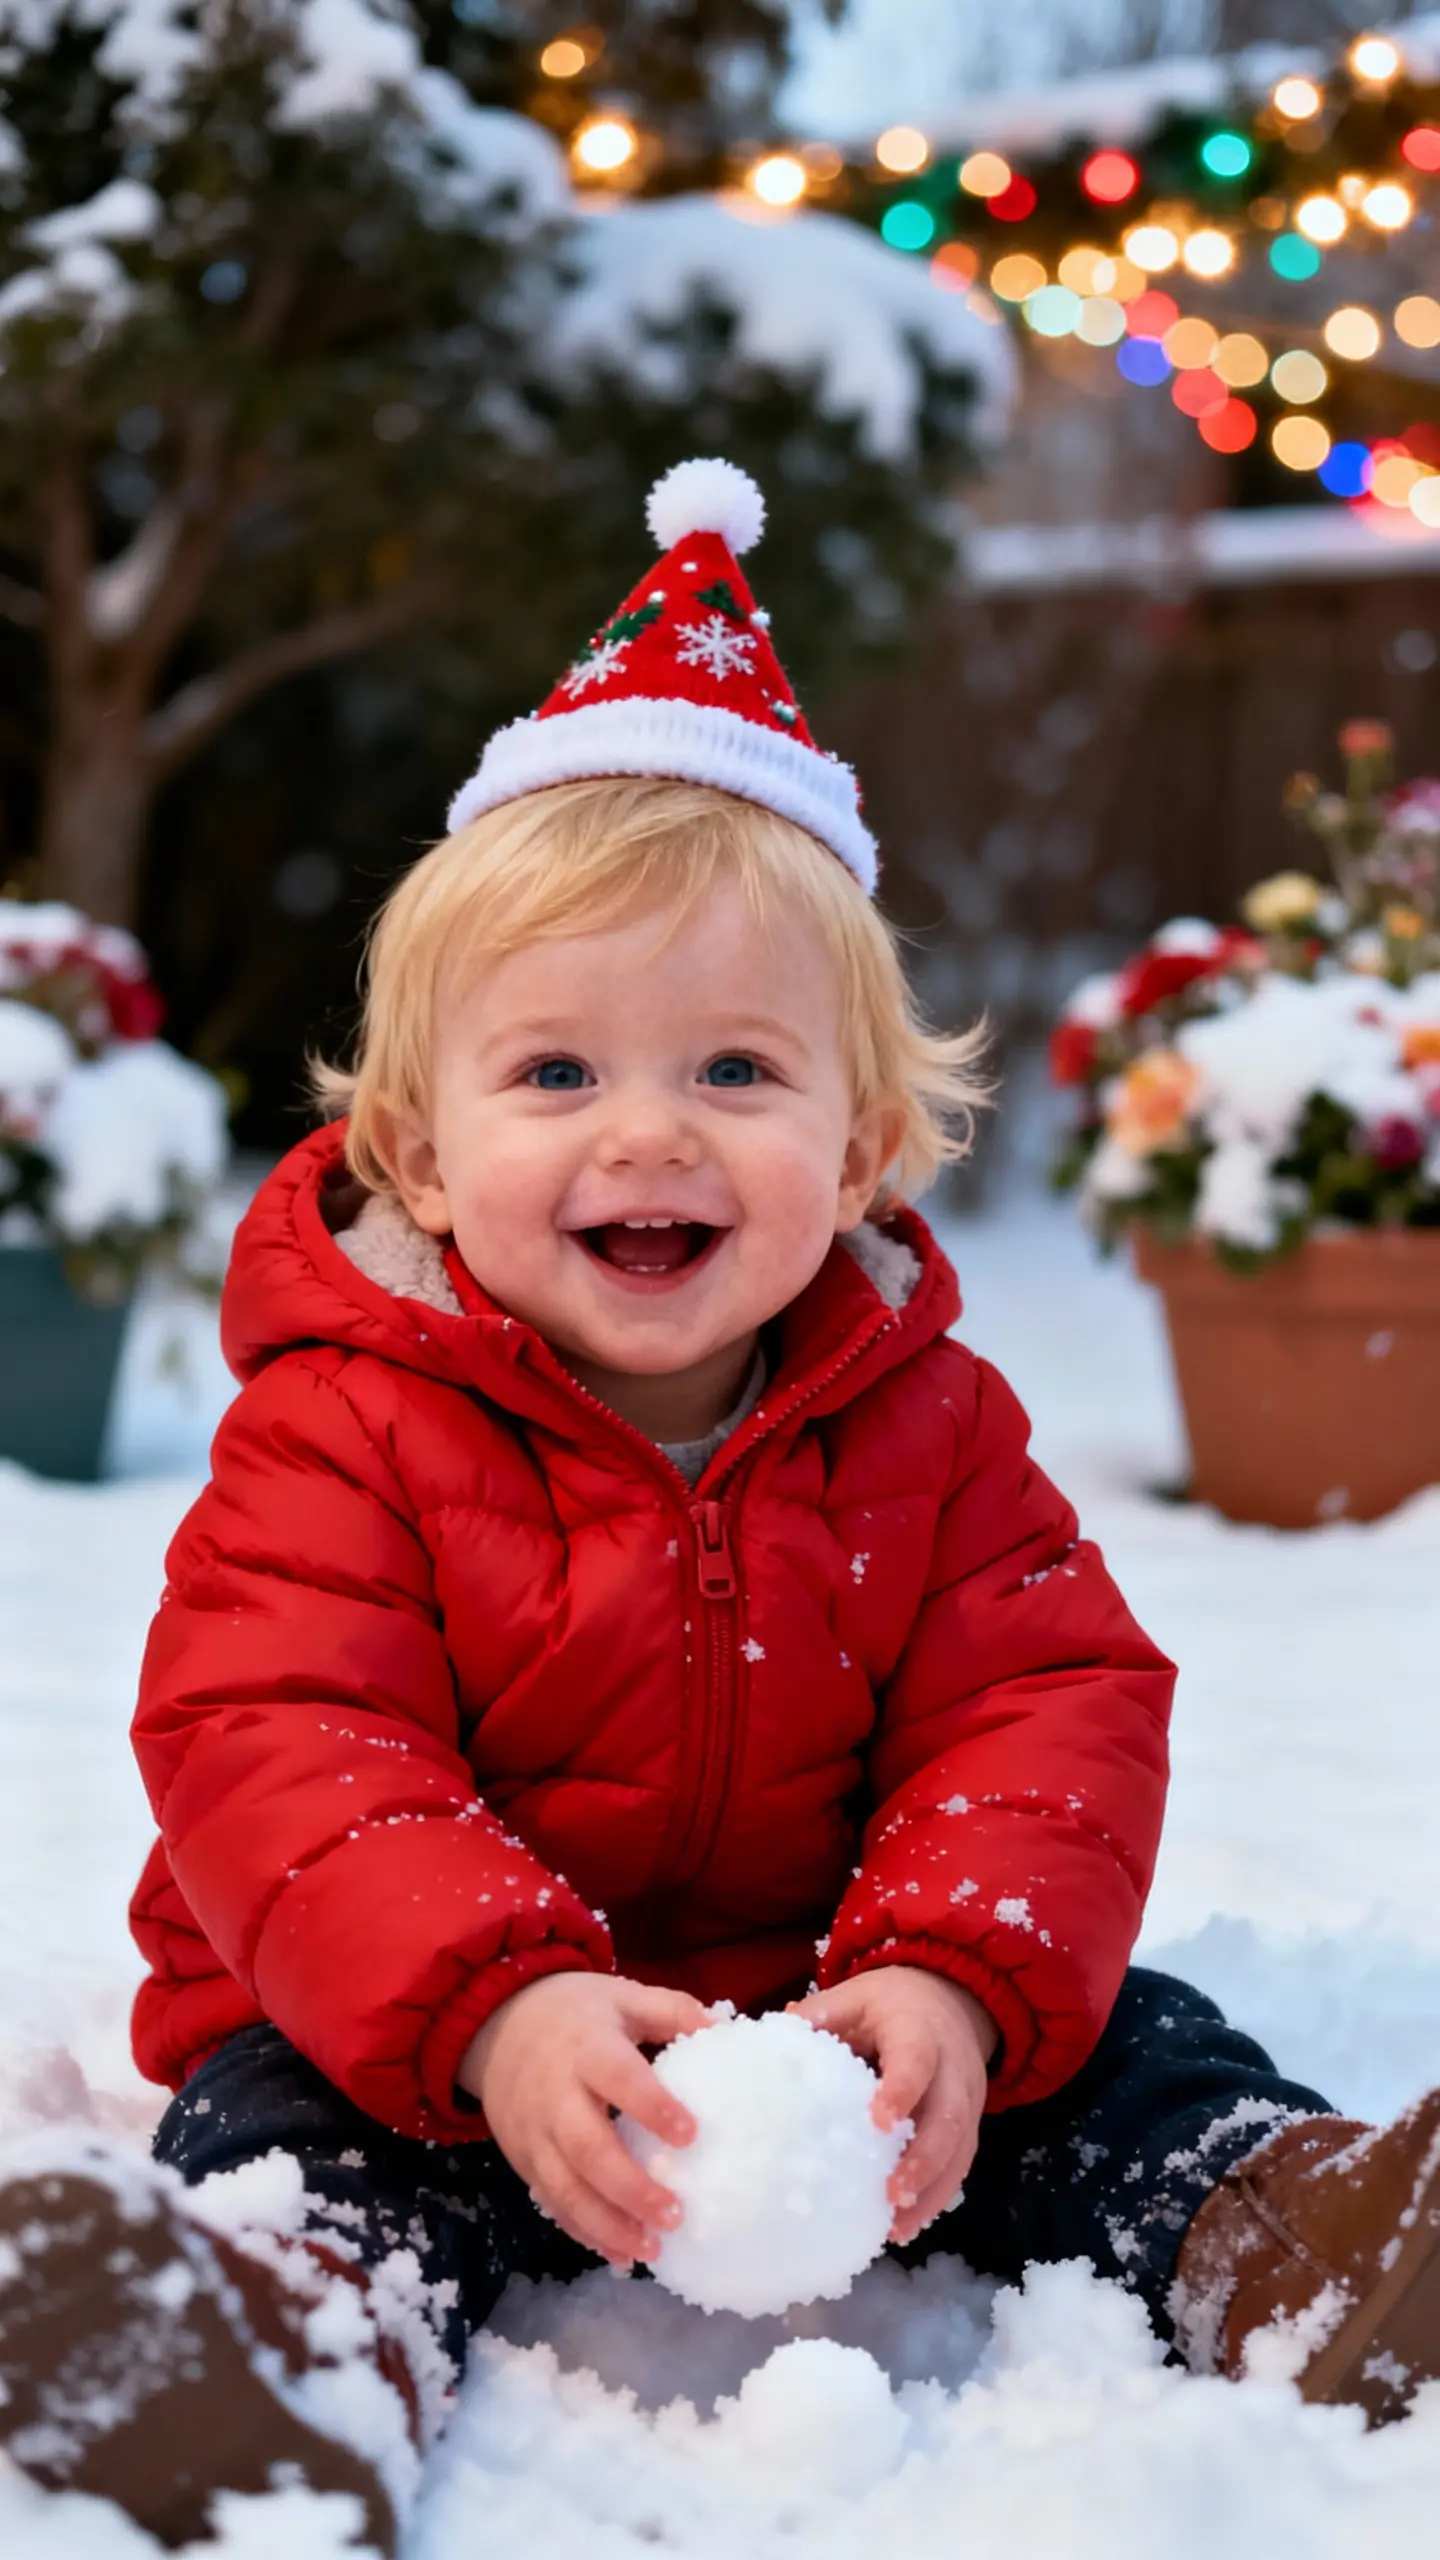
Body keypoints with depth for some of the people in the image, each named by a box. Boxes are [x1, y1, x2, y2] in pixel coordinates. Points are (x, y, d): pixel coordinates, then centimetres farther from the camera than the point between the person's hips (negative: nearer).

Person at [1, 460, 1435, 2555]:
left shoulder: (921, 1427, -2)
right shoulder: (350, 1428, -12)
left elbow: (1052, 1705, -6)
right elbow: (271, 1749, -22)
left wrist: (958, 1976, -27)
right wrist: (491, 2007, -39)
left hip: (826, 2005, 4)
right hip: (414, 2030, -3)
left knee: (1109, 2050, -13)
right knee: (296, 2128, -31)